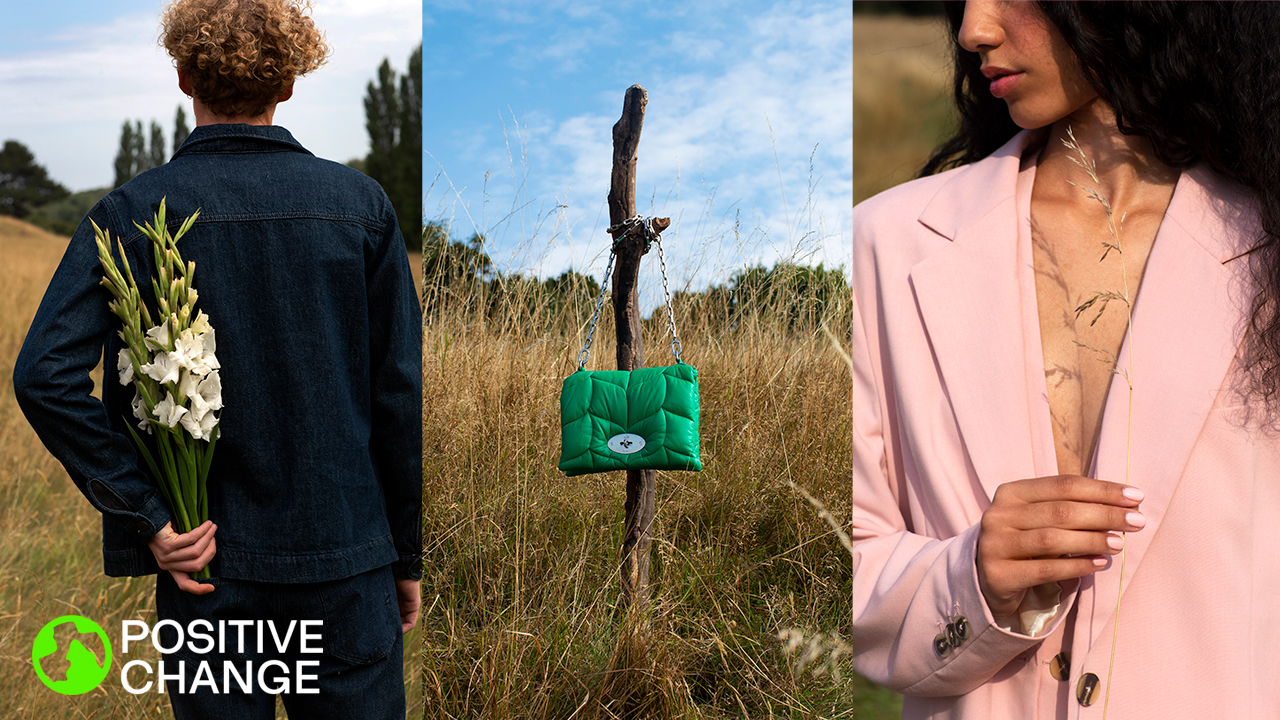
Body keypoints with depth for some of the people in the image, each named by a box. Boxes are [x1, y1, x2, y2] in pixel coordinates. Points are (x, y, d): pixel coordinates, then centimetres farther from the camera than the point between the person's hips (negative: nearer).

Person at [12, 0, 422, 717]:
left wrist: (149, 513, -9)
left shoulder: (132, 213, -5)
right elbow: (400, 394, -4)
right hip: (345, 557, 0)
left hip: (210, 562, 1)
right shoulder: (360, 203, -4)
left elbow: (45, 376, -15)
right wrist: (408, 554, 5)